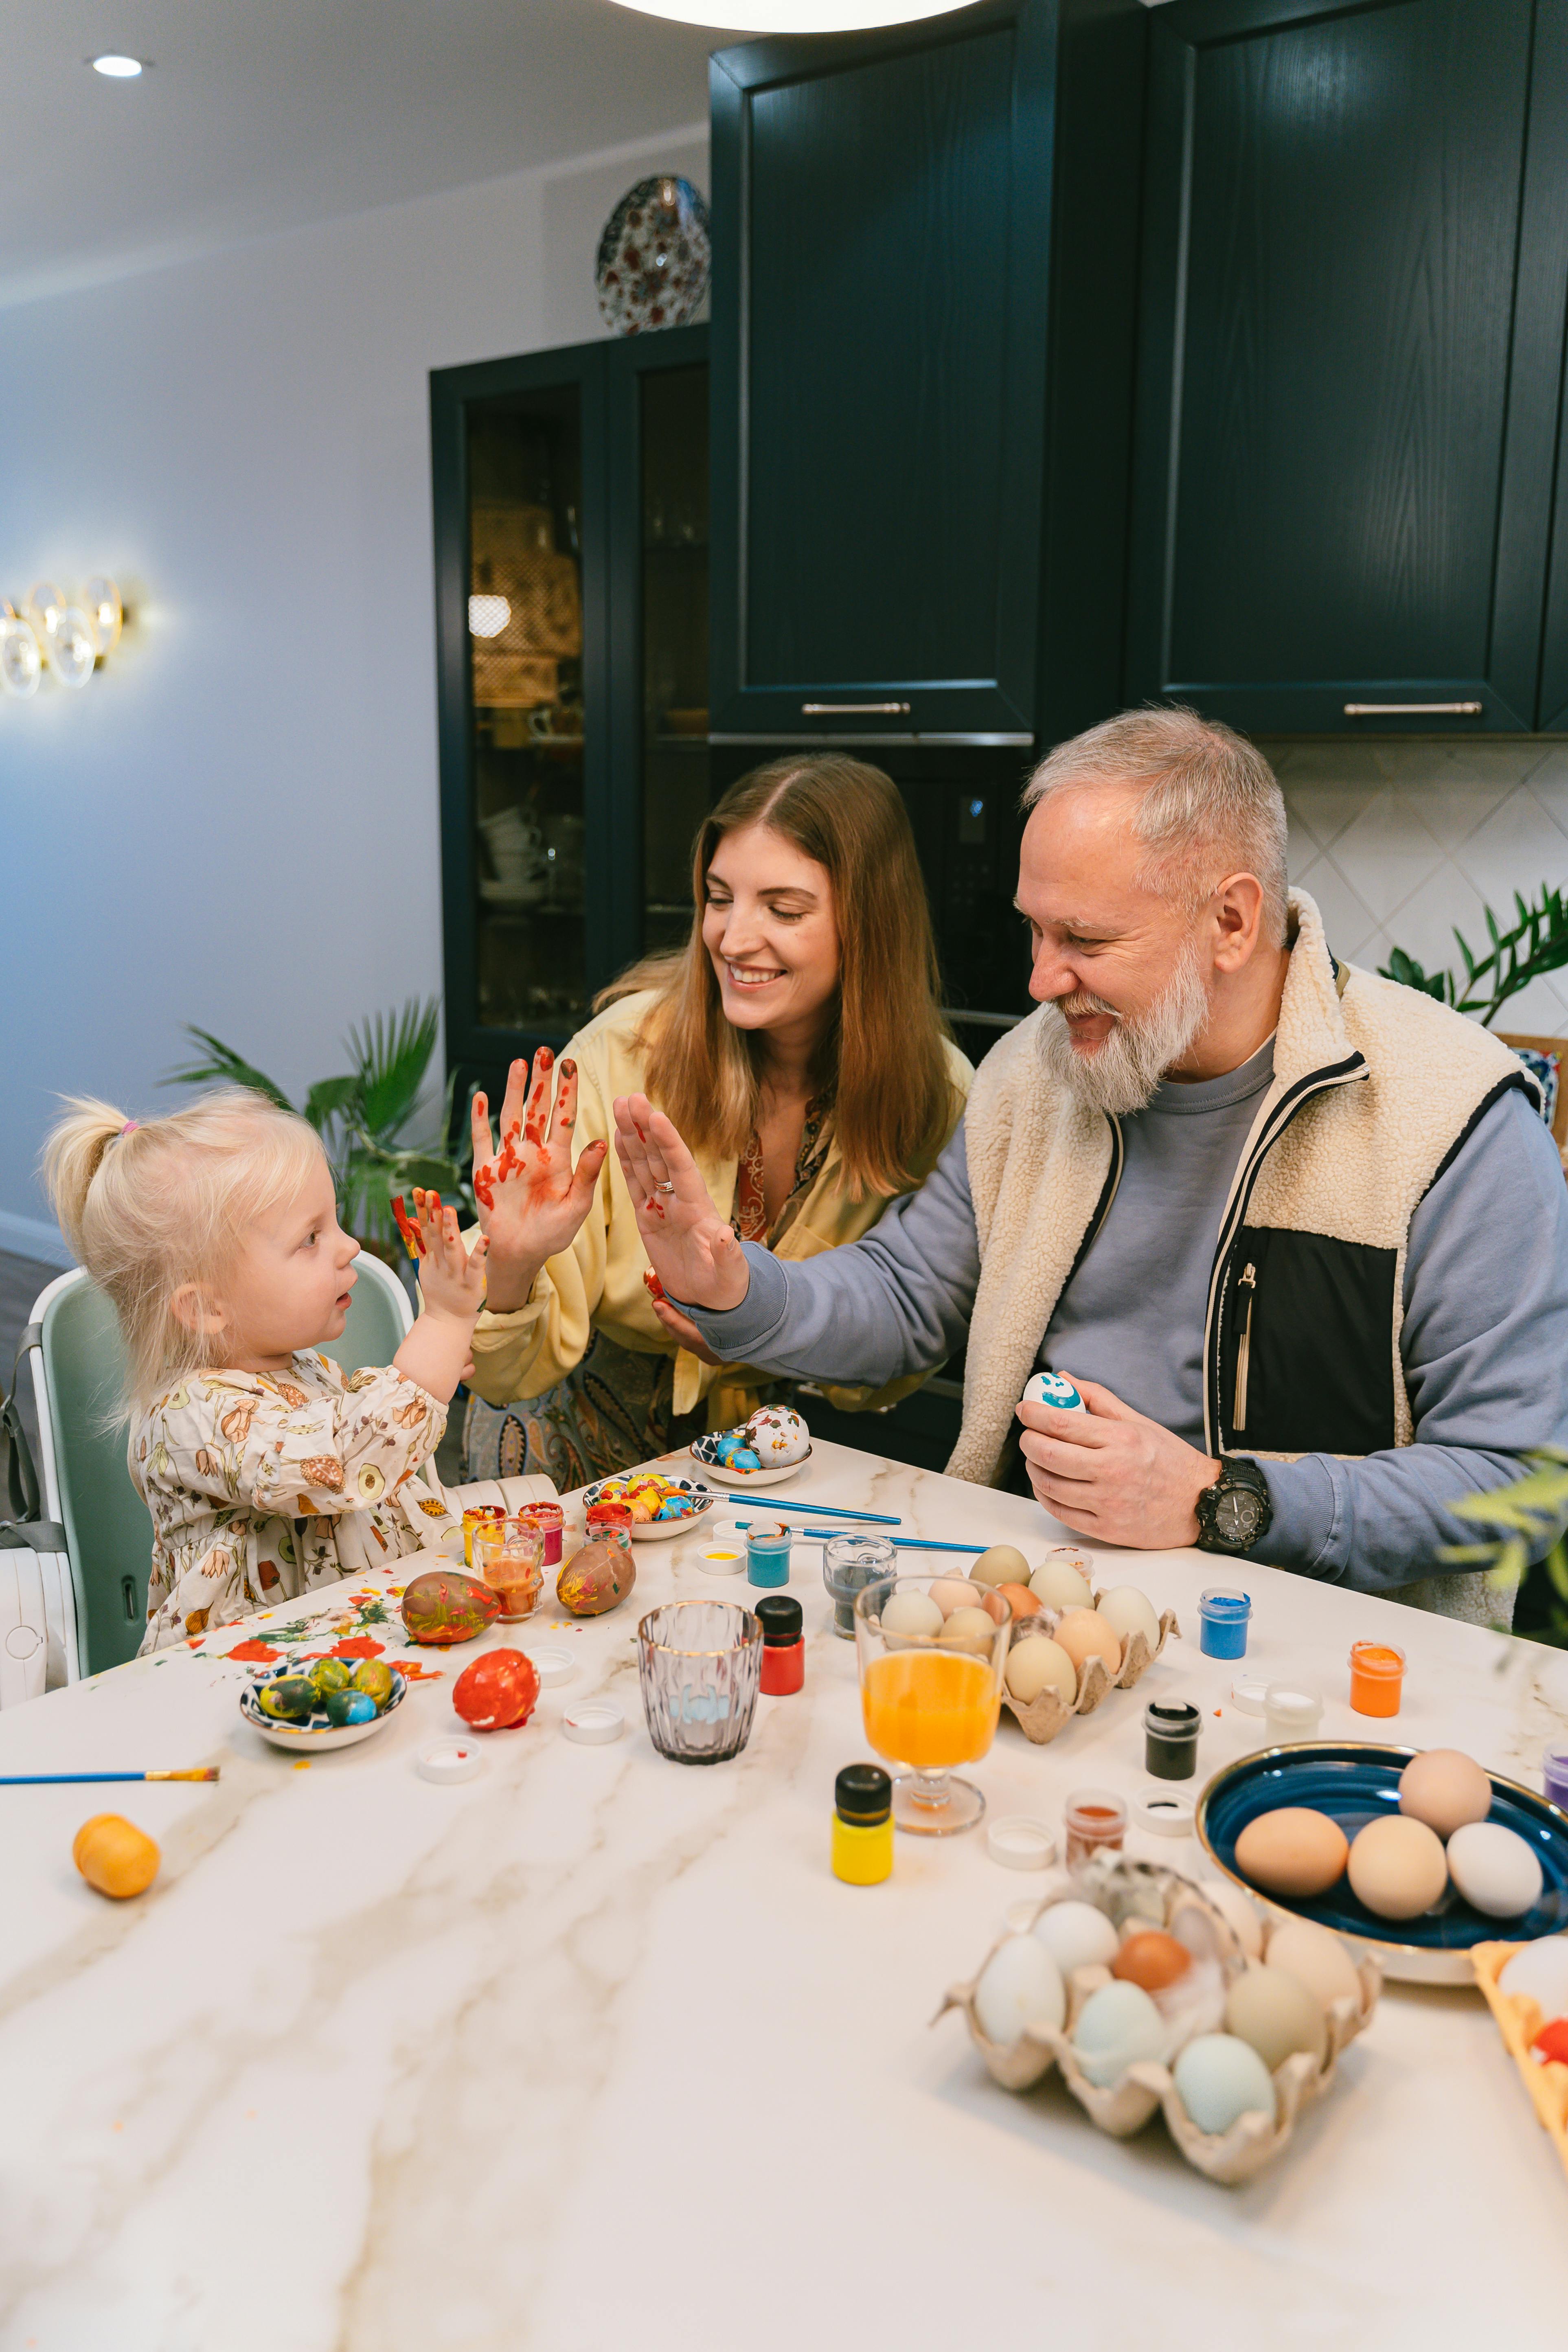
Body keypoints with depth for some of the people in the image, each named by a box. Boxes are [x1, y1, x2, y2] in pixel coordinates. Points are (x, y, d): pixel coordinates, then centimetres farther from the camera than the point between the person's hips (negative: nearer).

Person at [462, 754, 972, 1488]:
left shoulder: (939, 1095, -13)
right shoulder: (624, 1054, -19)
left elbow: (901, 1370, -1)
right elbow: (515, 1378, -16)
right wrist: (512, 1269, -37)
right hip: (582, 1445, -1)